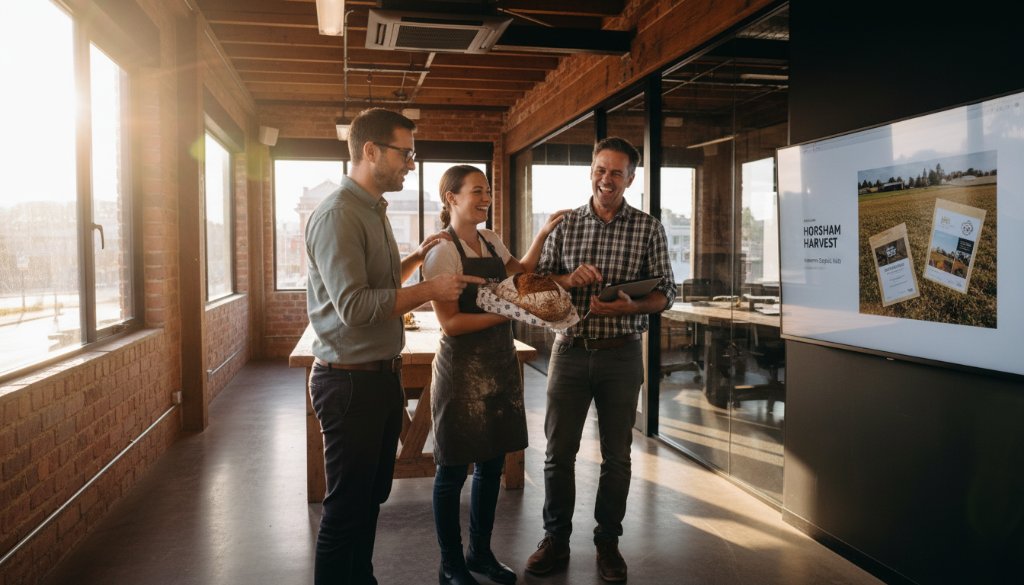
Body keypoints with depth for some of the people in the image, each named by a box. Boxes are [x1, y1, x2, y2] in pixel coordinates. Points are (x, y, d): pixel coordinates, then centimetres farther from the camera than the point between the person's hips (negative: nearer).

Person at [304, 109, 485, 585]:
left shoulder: (374, 211, 13)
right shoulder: (338, 215, -17)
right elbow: (353, 306, -25)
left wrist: (416, 257, 9)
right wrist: (431, 289, -20)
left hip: (383, 375, 10)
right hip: (350, 380, -10)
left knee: (372, 496, 19)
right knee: (346, 506, 2)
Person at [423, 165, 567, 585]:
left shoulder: (492, 242, 8)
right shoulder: (442, 252, -14)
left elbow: (520, 273, 25)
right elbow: (450, 322, -18)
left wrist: (543, 234, 13)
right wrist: (506, 313, -22)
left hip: (500, 365, 8)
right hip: (462, 370, -7)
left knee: (492, 464, 16)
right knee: (453, 470, 6)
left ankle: (480, 551, 33)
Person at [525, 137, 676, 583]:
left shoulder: (648, 229, 0)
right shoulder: (565, 224, 5)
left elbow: (666, 292, 0)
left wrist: (631, 306, -19)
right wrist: (568, 279, -16)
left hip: (621, 354, -1)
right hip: (570, 349, 1)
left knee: (617, 454, 10)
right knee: (558, 450, 8)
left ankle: (608, 542, 26)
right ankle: (556, 540, 24)